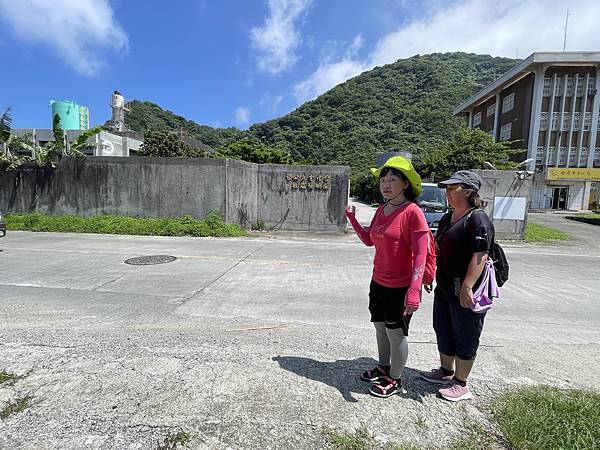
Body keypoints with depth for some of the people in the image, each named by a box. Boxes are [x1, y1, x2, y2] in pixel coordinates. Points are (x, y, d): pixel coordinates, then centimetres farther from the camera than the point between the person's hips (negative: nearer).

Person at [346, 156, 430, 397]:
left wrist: (413, 291, -30)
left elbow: (420, 255, -22)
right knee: (380, 327, 21)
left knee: (396, 333, 8)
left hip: (401, 287, -7)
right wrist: (352, 218, 5)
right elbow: (369, 240, 15)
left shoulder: (413, 212, -18)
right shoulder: (381, 210, 4)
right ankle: (383, 367, 44)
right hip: (378, 282, 7)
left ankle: (395, 380, 31)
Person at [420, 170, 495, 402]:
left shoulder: (478, 219, -16)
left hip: (465, 290, -9)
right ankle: (446, 372, 38)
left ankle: (460, 384, 23)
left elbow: (480, 256, -24)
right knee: (443, 331, 20)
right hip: (444, 287, 9)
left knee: (464, 338, 7)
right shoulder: (446, 218, 12)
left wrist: (467, 287, -28)